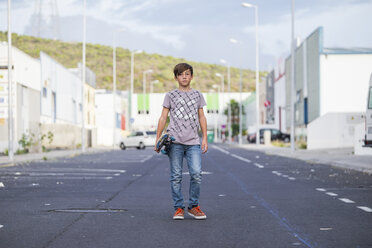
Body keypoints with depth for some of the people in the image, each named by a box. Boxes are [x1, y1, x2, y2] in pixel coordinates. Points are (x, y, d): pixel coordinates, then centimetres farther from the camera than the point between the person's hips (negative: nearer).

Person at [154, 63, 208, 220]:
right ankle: (178, 208, 5)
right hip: (175, 142, -1)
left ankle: (193, 206, 4)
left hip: (193, 142, 1)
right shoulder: (170, 96, 11)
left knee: (196, 174, -10)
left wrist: (205, 138, 9)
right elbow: (163, 117, 9)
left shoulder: (197, 95, 16)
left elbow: (201, 117, 16)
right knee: (176, 176, -2)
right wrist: (158, 139, 3)